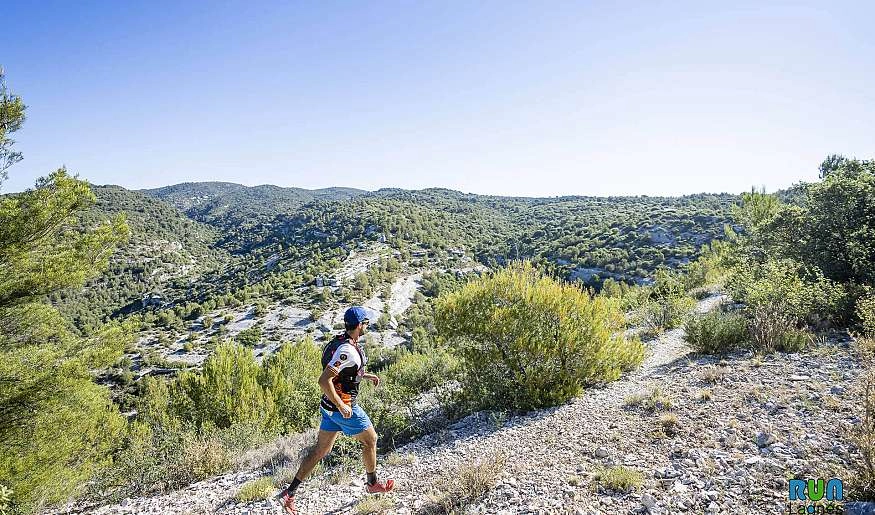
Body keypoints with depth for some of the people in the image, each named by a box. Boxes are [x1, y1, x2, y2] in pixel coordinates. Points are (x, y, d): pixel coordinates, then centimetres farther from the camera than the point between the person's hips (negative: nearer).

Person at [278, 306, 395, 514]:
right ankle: (372, 483, 33)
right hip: (344, 407, -9)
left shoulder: (339, 341, 5)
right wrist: (341, 406, -25)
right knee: (370, 440, 13)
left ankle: (289, 493, 20)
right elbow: (324, 380, -31)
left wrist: (365, 375, 18)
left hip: (329, 406, 9)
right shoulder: (347, 350, -26)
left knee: (320, 450, 16)